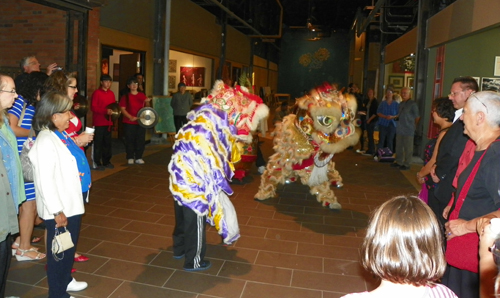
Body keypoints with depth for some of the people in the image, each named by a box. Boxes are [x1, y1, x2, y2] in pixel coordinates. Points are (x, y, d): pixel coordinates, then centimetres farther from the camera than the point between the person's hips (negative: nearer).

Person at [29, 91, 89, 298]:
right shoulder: (46, 141, -22)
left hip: (72, 203, 9)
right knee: (59, 250, 7)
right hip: (60, 209, -9)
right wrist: (57, 211, -25)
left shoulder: (62, 135, 7)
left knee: (70, 245, 24)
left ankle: (66, 280, 44)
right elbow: (45, 180, -27)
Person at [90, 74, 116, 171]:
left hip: (108, 122, 6)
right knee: (98, 143, -3)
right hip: (99, 122, -6)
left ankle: (106, 161, 22)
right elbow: (93, 107, -12)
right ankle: (96, 163, 4)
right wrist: (105, 111, -21)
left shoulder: (111, 93, 12)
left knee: (107, 142, 12)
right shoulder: (97, 93, -7)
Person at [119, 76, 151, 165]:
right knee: (130, 140, 1)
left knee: (140, 140, 4)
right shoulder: (125, 96, 1)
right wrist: (130, 117, -20)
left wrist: (147, 102, -8)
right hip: (129, 122, -3)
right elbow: (122, 109, -5)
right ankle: (130, 158, 11)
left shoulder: (142, 95, 10)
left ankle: (139, 157, 14)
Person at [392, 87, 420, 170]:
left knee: (408, 148, 1)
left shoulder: (413, 104, -9)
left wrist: (413, 126, 3)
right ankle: (399, 162, 26)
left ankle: (407, 164, 7)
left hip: (408, 130, -7)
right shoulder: (401, 103, 13)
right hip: (400, 129, 8)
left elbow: (417, 117, -6)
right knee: (399, 147, 15)